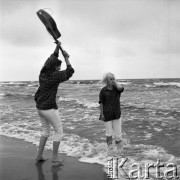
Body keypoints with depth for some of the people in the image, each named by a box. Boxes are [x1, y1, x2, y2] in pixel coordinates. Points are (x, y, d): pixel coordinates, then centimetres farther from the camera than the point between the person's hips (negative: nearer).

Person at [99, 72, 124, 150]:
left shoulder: (116, 88, 1)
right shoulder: (103, 90, -3)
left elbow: (120, 88, -25)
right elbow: (101, 103, -1)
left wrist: (115, 81, -10)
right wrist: (101, 114, -6)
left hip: (116, 114, 1)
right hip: (107, 114, -1)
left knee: (118, 132, 4)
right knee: (109, 132, 8)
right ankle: (109, 146, 25)